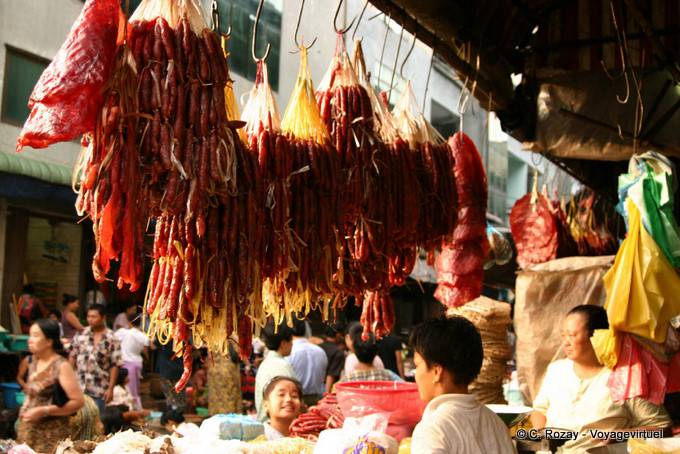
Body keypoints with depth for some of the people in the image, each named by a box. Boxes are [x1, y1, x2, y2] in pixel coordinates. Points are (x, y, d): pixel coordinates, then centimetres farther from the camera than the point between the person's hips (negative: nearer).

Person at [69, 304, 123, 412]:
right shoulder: (81, 334, 3)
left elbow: (115, 365, -8)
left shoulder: (111, 339, -7)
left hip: (99, 389, -3)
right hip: (78, 387, 3)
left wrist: (110, 388, -11)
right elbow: (72, 357, 10)